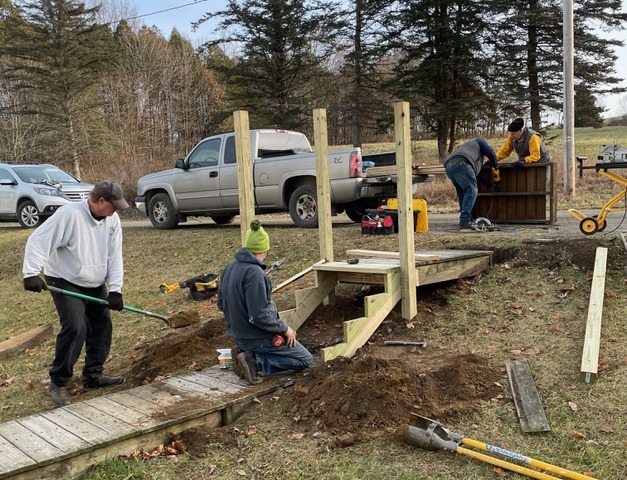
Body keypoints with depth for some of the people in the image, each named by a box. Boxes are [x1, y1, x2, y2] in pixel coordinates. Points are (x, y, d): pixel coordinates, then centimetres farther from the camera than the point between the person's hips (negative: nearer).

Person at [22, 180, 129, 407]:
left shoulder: (111, 219, -6)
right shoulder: (69, 214, -25)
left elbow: (114, 256, -5)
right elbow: (38, 241, -24)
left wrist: (115, 289, -10)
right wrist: (31, 274, -32)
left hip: (95, 284, 7)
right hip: (65, 283, -7)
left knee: (102, 327, 8)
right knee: (75, 328, -18)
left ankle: (93, 375, 23)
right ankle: (58, 383, -4)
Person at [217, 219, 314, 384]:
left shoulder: (229, 268, 2)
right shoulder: (254, 273, -25)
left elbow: (221, 304, 13)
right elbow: (259, 316, -27)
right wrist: (285, 328, -13)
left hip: (239, 336, 9)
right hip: (258, 337, -8)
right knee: (306, 360, 4)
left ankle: (246, 352, 8)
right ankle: (255, 361, -9)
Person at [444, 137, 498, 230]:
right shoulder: (478, 140, 28)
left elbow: (476, 173, 38)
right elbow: (490, 153, 11)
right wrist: (495, 165, 30)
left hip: (448, 167, 8)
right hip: (460, 163, -8)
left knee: (463, 194, 15)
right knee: (471, 191, -10)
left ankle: (468, 221, 10)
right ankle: (465, 222, -20)